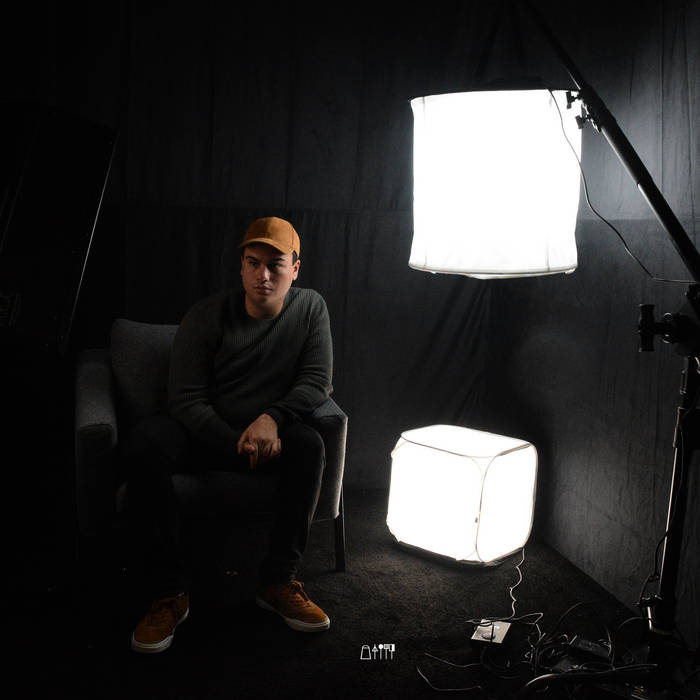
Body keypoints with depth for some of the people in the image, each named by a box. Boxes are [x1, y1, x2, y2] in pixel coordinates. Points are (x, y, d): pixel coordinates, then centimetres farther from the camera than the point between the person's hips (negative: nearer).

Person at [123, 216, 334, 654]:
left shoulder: (310, 309, -1)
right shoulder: (207, 316, -9)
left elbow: (318, 383, -6)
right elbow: (187, 400, -14)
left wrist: (271, 417, -25)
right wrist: (240, 442, -30)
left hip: (272, 433, 1)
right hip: (204, 434, -1)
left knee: (310, 444, -31)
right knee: (145, 444, -31)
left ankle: (279, 581, -20)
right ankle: (170, 593, -24)